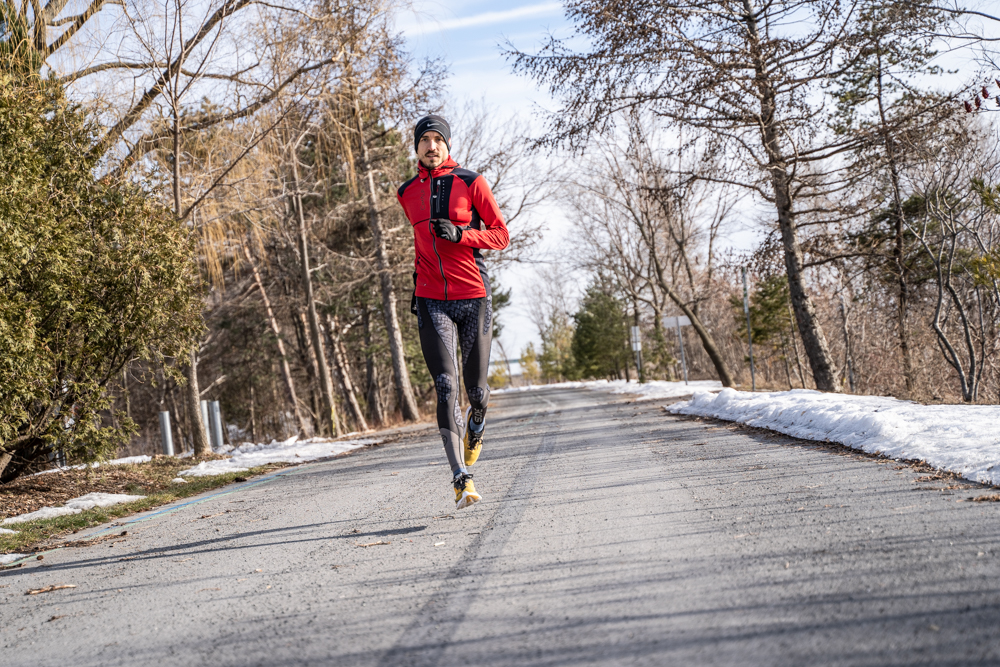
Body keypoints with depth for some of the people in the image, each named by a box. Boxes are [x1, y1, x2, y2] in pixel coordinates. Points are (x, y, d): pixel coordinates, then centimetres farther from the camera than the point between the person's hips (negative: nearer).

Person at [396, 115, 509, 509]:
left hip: (474, 297, -1)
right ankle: (462, 478, -14)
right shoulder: (407, 194, 10)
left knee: (476, 389, 5)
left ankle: (476, 424, 42)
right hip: (432, 302, 1)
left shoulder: (471, 183, 0)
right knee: (446, 386, -12)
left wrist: (459, 234, -15)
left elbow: (502, 236, -1)